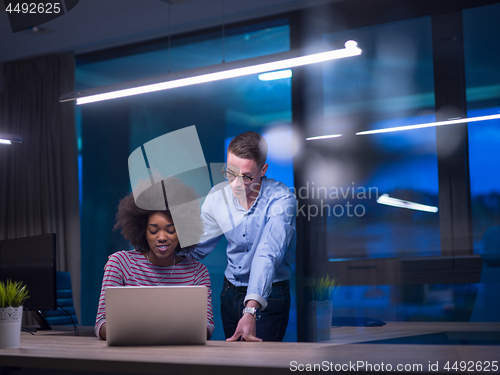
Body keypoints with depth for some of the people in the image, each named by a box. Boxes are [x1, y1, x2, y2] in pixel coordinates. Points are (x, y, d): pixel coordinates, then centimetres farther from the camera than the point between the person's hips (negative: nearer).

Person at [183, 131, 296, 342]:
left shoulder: (281, 200, -23)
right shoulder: (217, 196, -7)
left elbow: (268, 256, -36)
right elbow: (196, 247, 5)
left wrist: (251, 310, -47)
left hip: (268, 295, -5)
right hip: (230, 292, 5)